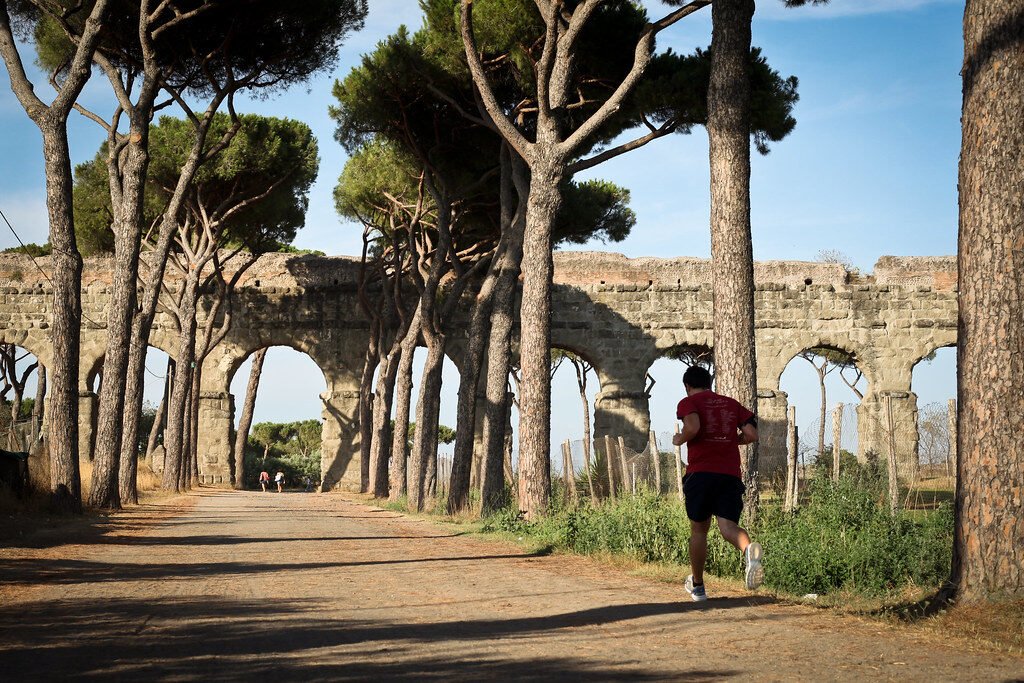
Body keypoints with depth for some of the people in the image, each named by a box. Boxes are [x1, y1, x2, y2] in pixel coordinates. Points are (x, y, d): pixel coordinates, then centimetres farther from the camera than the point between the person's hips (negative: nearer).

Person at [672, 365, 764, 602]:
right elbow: (751, 434, 10)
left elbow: (692, 427, -16)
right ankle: (749, 550, -43)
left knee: (699, 529, 13)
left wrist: (679, 439, 4)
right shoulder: (732, 404, 18)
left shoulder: (689, 402, 5)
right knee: (728, 526, -8)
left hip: (700, 473, -2)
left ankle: (697, 586, 24)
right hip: (731, 474, 2)